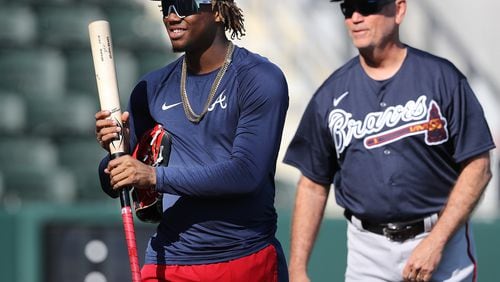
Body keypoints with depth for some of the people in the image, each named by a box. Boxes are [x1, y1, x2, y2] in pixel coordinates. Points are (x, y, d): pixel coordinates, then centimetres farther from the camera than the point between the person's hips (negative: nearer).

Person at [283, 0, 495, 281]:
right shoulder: (331, 94, 6)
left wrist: (435, 242, -14)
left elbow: (477, 166, -6)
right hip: (367, 253, 2)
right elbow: (314, 184, 9)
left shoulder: (442, 78, -4)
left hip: (441, 239, -2)